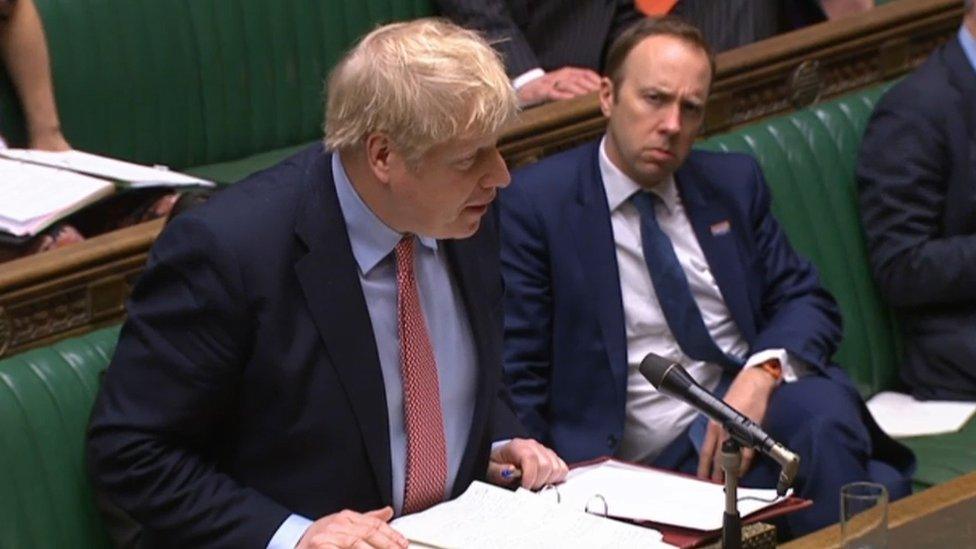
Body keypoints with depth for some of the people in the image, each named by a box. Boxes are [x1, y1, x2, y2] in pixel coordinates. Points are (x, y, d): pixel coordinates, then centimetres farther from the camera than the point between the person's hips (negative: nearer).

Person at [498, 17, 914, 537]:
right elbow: (518, 372, -1)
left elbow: (807, 301, 13)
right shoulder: (537, 201, 1)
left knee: (823, 410, -33)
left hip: (761, 402, 5)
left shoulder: (734, 182, 15)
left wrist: (764, 372, -10)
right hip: (655, 453, -5)